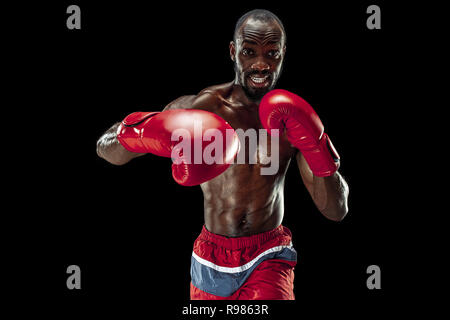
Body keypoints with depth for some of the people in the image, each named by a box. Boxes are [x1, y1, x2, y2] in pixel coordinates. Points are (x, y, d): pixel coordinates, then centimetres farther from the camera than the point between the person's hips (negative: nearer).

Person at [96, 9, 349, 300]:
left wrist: (317, 149, -25)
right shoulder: (202, 106, -11)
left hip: (269, 259, -1)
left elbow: (337, 212, -8)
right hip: (212, 260, 1)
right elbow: (107, 149, -10)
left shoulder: (293, 119, -6)